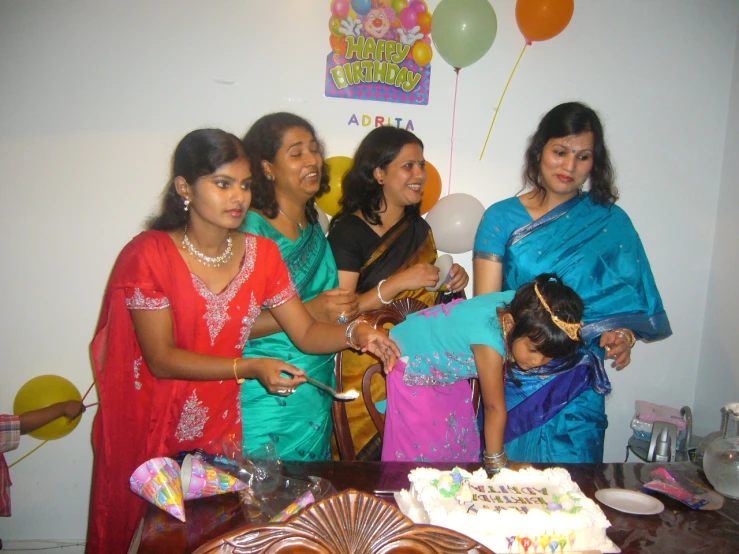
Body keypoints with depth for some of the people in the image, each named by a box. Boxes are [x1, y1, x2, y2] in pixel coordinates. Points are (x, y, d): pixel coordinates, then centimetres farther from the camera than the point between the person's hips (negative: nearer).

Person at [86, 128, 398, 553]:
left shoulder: (261, 253, -1)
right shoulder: (150, 254, -14)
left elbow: (306, 333, -2)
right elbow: (161, 358, -16)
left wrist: (356, 334, -22)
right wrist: (249, 368, -26)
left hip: (222, 423, 3)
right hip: (153, 430, -3)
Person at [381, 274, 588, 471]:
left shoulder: (521, 306, -24)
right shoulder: (490, 343, -42)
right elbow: (494, 407, -29)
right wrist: (496, 463, -16)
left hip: (446, 369, 7)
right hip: (412, 368, -7)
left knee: (459, 444, 12)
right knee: (421, 449, 0)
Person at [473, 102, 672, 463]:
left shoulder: (611, 222, 5)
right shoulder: (503, 218, 2)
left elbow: (633, 302, 4)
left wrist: (624, 336, -16)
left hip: (578, 393, 1)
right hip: (513, 387, 0)